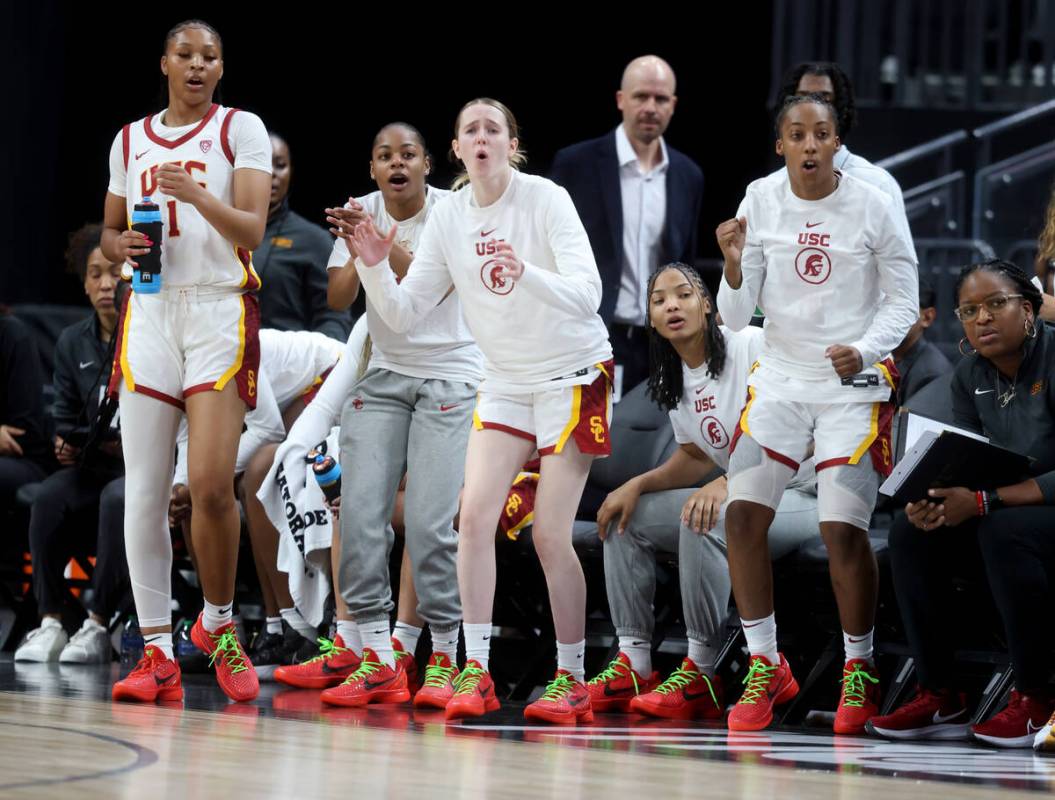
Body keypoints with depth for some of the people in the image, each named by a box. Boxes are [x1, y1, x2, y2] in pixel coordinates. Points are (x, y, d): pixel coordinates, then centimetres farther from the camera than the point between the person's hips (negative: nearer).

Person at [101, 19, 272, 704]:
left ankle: (219, 624, 9)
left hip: (222, 310, -4)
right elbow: (109, 231, 24)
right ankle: (157, 653, 0)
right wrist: (123, 245, 1)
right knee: (144, 490, -3)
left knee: (211, 481, -14)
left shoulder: (241, 129, 3)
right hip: (151, 309, 4)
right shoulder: (131, 140, 15)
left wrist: (198, 196, -24)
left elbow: (252, 230, -7)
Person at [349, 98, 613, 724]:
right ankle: (476, 672, -6)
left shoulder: (546, 199, -16)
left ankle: (573, 679, 4)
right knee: (475, 514, -10)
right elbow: (404, 314, 1)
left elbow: (587, 293, -26)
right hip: (506, 382, 5)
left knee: (550, 535, -8)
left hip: (573, 374, -5)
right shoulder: (449, 216, -1)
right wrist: (375, 269, -18)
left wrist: (526, 274, -44)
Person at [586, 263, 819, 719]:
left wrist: (727, 483, -31)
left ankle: (701, 674, -28)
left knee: (704, 517, -34)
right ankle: (633, 662, -5)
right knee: (625, 515, -1)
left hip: (805, 496, -9)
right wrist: (637, 485, -4)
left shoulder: (752, 346, -14)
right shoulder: (675, 381, 9)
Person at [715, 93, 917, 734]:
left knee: (843, 530, -11)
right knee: (743, 516, -6)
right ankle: (766, 668, 9)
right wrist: (734, 267, -22)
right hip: (781, 377, 3)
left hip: (855, 385, -3)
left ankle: (860, 673, 9)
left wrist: (864, 352, -20)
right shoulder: (760, 201, -4)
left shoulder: (873, 207, -10)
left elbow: (903, 302, -3)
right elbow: (737, 317, -2)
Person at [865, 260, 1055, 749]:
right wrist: (935, 502, -21)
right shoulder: (969, 376, 3)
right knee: (912, 532, -12)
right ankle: (940, 698, -9)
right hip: (1006, 514, 7)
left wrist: (983, 502, -32)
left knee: (1005, 531, -35)